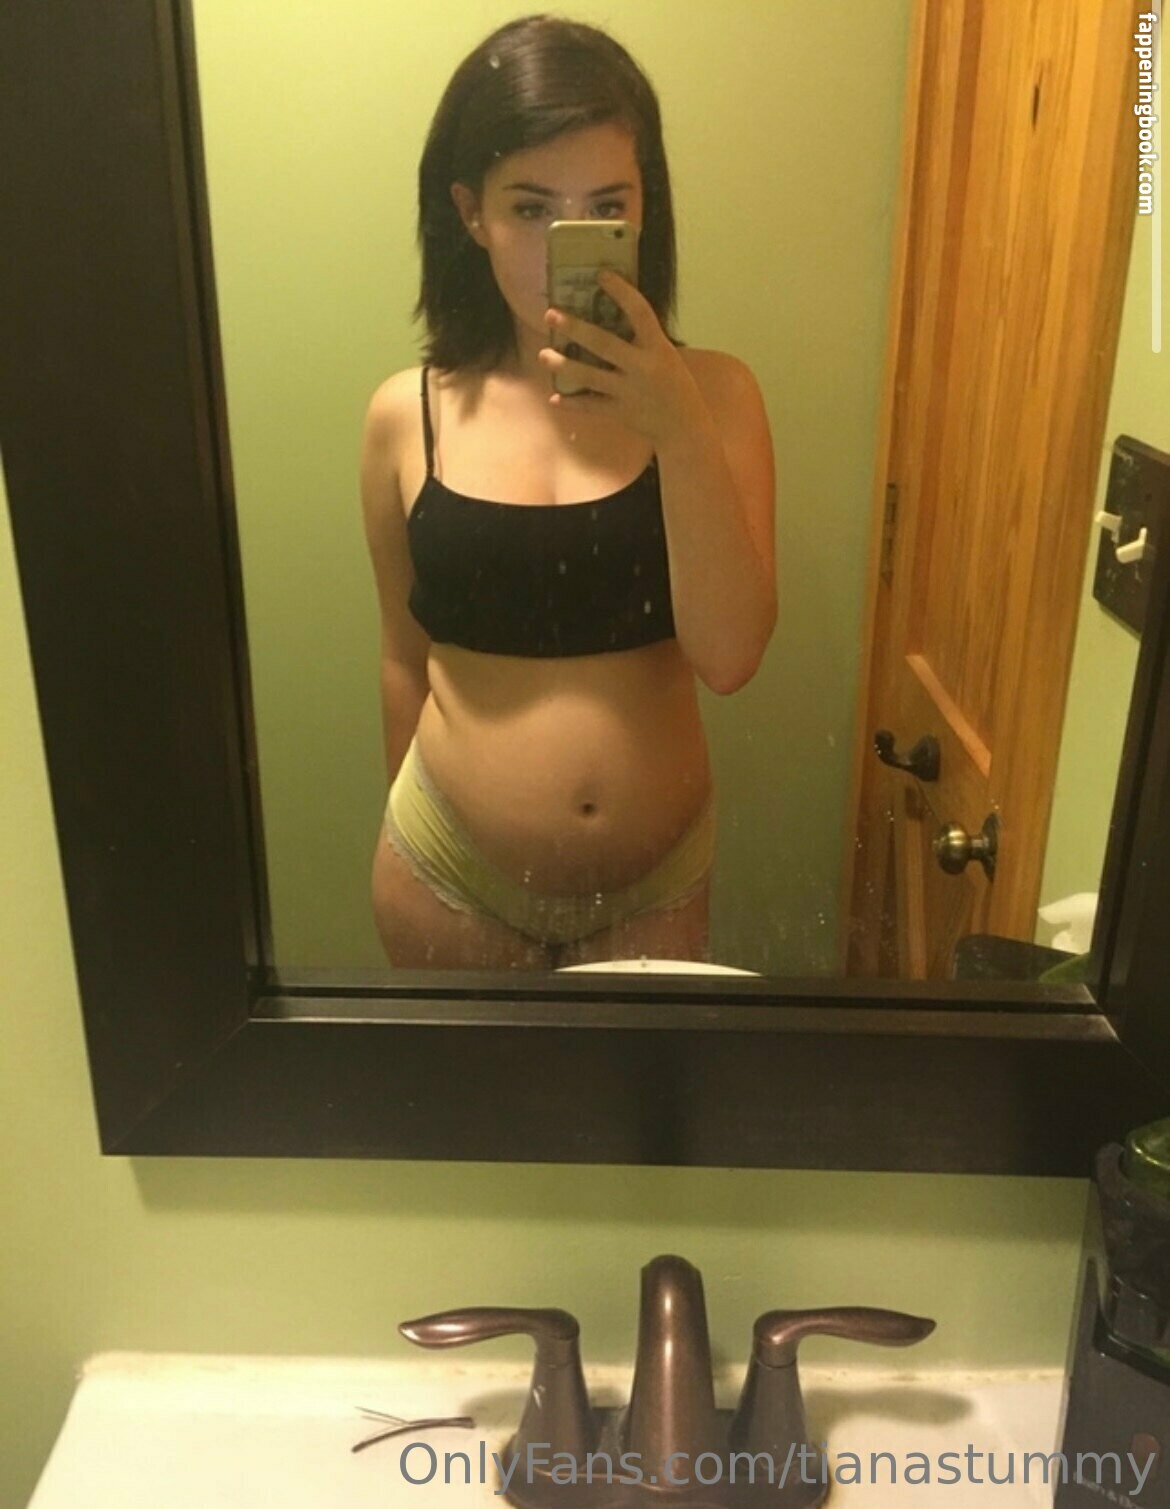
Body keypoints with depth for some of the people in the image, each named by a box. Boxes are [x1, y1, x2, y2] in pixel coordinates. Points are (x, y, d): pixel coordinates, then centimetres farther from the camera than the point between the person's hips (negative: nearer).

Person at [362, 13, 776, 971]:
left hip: (658, 872, 1)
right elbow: (406, 655, 2)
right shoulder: (407, 416, -8)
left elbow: (728, 656, -19)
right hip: (453, 874, 0)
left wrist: (680, 428, -28)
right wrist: (413, 837, 12)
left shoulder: (712, 394, -10)